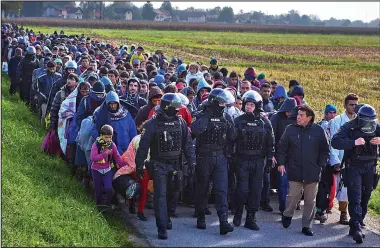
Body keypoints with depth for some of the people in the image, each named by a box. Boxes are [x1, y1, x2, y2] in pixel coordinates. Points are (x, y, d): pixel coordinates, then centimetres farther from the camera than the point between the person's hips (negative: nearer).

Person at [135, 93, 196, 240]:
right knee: (160, 195, -9)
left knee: (172, 193, 14)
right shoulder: (152, 124, -7)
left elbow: (188, 144, 7)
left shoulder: (181, 123, 3)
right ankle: (162, 228, -9)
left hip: (175, 164, 4)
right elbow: (143, 146, -4)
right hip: (159, 165, -4)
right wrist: (139, 166, -5)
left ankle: (165, 217, 38)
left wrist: (192, 162, 1)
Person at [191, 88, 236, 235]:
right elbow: (195, 130, -27)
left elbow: (233, 137, 8)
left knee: (222, 189, -8)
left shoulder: (226, 117, 7)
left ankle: (223, 221, -14)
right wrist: (207, 115, -22)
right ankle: (200, 218, 25)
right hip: (204, 157, -2)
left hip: (220, 157, 2)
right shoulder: (203, 116, -4)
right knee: (202, 189, 10)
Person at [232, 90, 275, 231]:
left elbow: (270, 143, 10)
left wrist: (270, 159, 5)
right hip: (242, 160, -2)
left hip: (258, 161, 2)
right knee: (243, 189, -7)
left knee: (256, 190, 4)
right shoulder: (238, 121, 0)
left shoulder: (265, 122, 5)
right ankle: (238, 213, 16)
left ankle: (251, 218, 12)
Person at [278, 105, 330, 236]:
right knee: (293, 196, -4)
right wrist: (281, 163, 1)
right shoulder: (291, 129, 2)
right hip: (295, 171, -1)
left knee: (310, 201, 6)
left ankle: (307, 225, 16)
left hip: (313, 173, 1)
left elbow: (325, 150, 8)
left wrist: (320, 165, 2)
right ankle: (287, 215, 25)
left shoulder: (319, 131, 0)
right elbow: (282, 147, 8)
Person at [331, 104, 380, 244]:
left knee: (365, 199, 9)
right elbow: (335, 142, -23)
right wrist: (354, 142, -34)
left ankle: (356, 226, 20)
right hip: (353, 168, -4)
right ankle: (356, 228, -16)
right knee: (355, 199, -12)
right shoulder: (349, 127, -12)